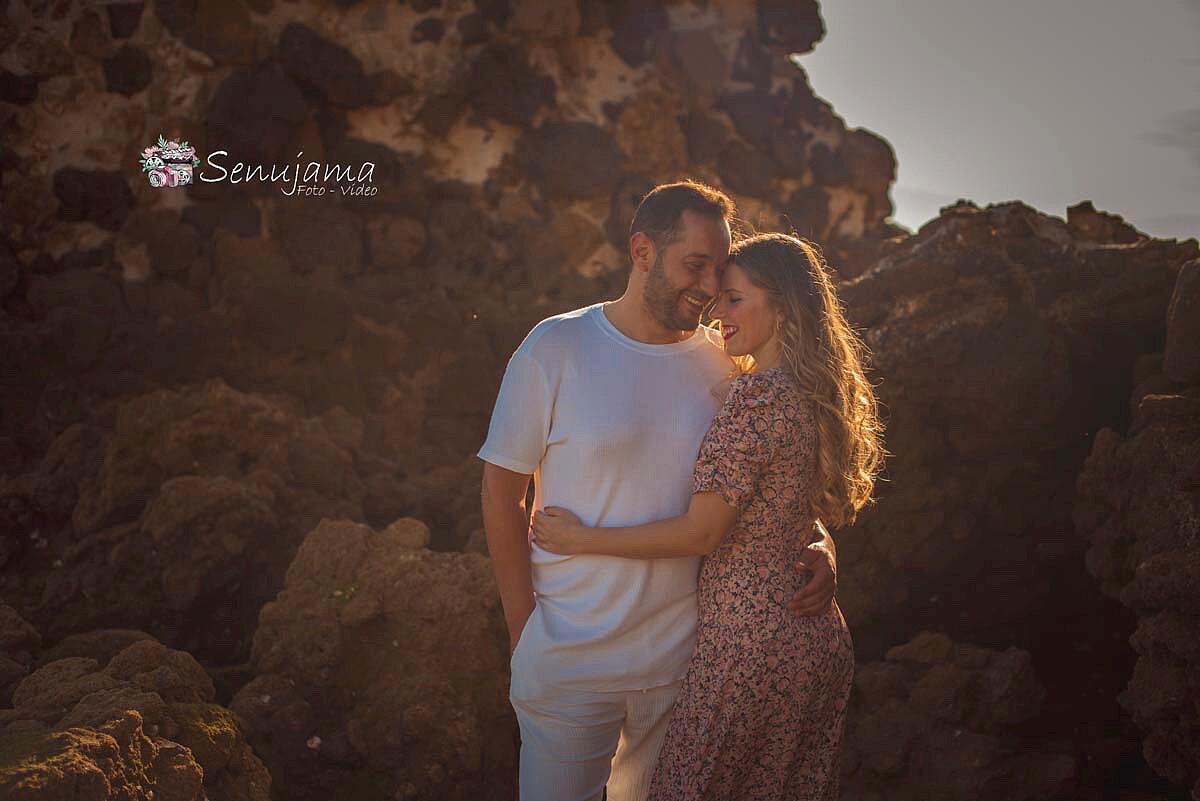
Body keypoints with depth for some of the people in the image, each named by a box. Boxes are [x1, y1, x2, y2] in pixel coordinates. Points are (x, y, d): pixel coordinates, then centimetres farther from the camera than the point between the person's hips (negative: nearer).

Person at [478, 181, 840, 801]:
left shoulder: (721, 364, -1)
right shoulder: (556, 348, -10)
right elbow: (503, 489, -5)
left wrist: (819, 547, -9)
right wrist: (523, 628, -6)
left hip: (684, 656, 3)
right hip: (569, 655, -3)